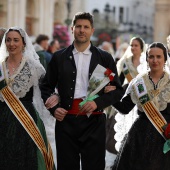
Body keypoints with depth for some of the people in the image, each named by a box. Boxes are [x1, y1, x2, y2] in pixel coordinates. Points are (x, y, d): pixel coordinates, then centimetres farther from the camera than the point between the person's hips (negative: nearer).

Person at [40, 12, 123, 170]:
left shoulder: (105, 58, 6)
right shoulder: (59, 57, 8)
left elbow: (117, 90, 6)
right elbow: (46, 86, 12)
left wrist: (98, 102, -10)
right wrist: (53, 108, -4)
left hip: (93, 120, -1)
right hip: (65, 120, 1)